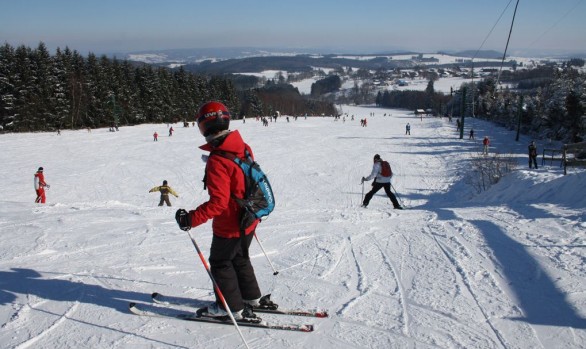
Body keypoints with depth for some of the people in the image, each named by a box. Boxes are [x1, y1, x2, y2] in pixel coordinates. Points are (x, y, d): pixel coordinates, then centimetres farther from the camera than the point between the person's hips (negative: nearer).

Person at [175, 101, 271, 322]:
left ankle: (233, 308, 23)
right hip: (249, 220, 8)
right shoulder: (244, 148, -3)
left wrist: (191, 219, -24)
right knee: (239, 258, 26)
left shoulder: (217, 161, -27)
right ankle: (252, 298, 39)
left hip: (229, 226, -8)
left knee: (220, 263, 13)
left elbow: (218, 202, -29)